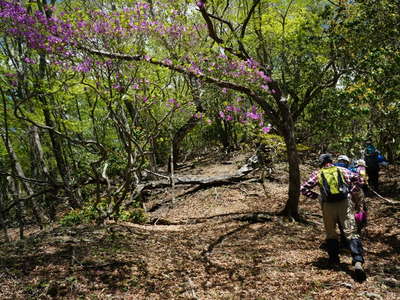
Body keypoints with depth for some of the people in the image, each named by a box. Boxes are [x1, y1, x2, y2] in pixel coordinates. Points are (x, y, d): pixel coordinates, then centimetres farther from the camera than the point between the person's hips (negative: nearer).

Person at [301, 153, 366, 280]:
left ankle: (334, 261, 22)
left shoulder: (317, 174, 10)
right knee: (351, 233, -3)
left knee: (331, 234, 17)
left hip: (328, 205, 0)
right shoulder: (342, 170, 13)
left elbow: (303, 189, 5)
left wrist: (316, 196, 14)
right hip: (345, 203, 0)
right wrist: (349, 190, 16)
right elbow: (358, 180, 12)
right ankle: (358, 262, -15)